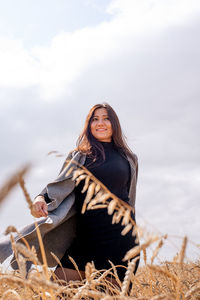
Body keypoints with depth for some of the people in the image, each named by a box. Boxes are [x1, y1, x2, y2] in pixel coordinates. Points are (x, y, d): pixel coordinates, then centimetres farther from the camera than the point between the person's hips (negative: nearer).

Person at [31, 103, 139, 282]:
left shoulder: (129, 159, 12)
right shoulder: (77, 156, 12)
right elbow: (60, 186, 4)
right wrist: (41, 198, -18)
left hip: (119, 238, 0)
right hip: (84, 236, 1)